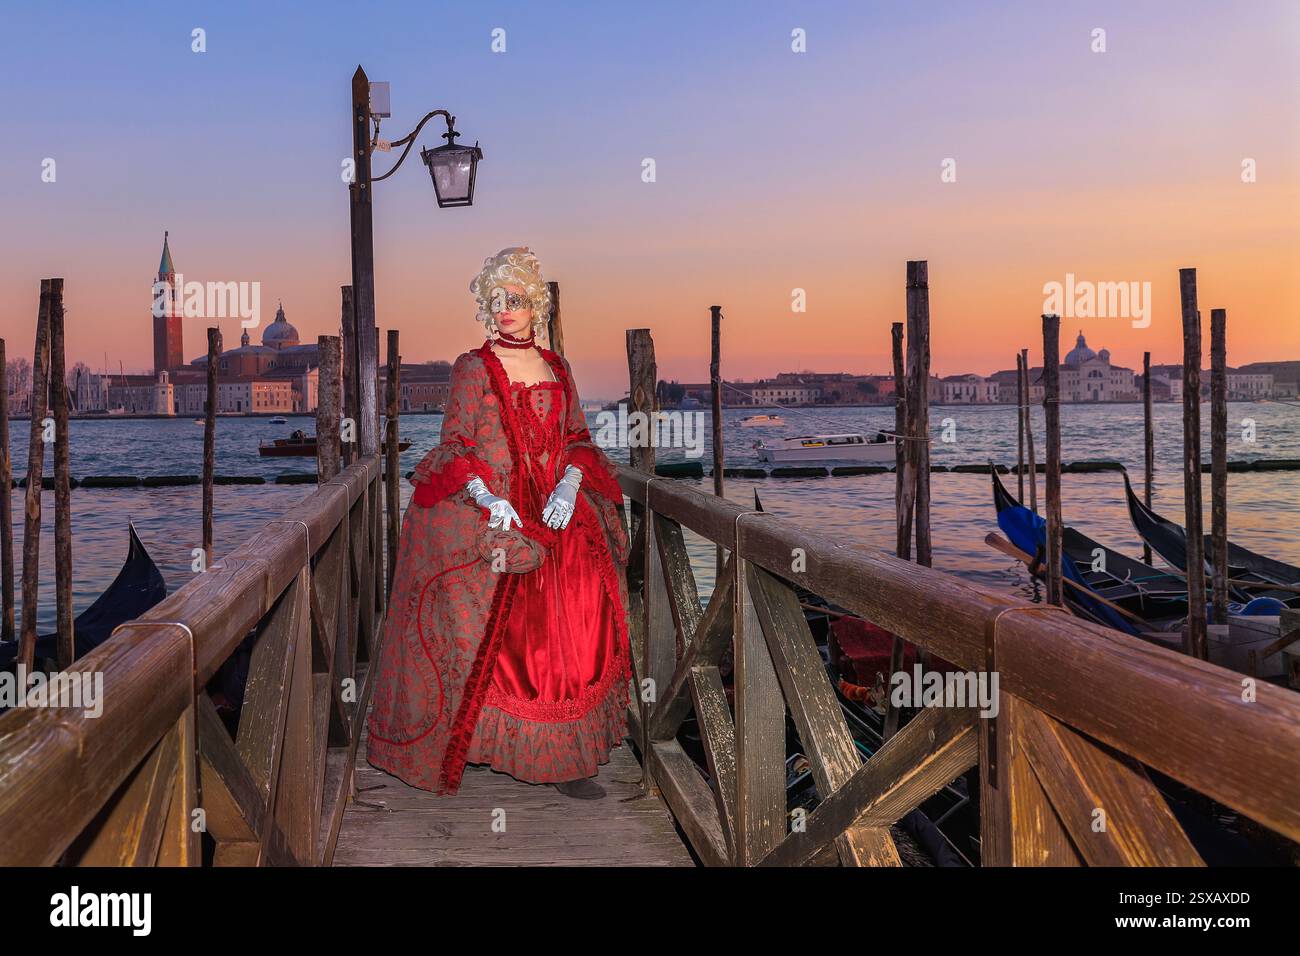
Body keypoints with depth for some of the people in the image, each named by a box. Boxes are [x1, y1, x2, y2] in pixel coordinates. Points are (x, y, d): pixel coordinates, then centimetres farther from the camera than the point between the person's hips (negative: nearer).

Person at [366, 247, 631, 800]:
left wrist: (569, 484, -6)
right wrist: (486, 496, -20)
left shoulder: (557, 369, 15)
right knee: (494, 634, -7)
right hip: (489, 518, -3)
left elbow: (578, 438, 15)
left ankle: (561, 759, -2)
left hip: (556, 514, 3)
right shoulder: (472, 368, 3)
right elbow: (453, 444, -3)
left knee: (571, 626, -6)